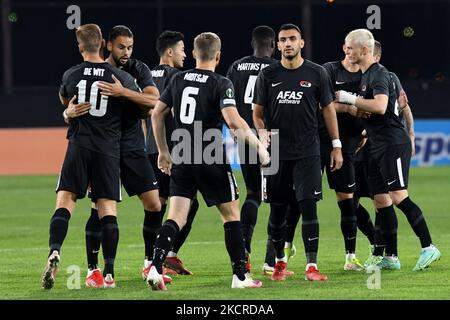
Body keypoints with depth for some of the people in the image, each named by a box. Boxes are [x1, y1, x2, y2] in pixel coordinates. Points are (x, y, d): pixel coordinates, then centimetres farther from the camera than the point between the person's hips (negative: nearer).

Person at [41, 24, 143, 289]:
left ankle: (54, 252, -25)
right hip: (109, 150, 0)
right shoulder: (121, 77, -2)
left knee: (65, 202, -1)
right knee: (108, 209, 0)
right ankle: (109, 273, -5)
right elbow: (146, 108, 9)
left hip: (78, 146, 0)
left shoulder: (71, 75, 3)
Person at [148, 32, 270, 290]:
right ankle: (240, 276, 12)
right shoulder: (221, 84, -8)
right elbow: (233, 120, -22)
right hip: (212, 160, -4)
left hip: (182, 160, 4)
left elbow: (157, 114, 14)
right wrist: (258, 145, -11)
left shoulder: (178, 79, 8)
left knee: (176, 218, 1)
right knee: (231, 214, 10)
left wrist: (163, 151, 23)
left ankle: (156, 267, -18)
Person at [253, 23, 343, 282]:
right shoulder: (268, 75, 5)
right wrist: (262, 132, -9)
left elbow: (328, 108, 8)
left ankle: (312, 265, -10)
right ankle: (280, 261, 24)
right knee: (277, 210, 7)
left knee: (309, 207, -10)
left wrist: (336, 145, 5)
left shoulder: (316, 73, 3)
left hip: (307, 153, -2)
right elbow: (258, 110, 12)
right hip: (277, 153, 2)